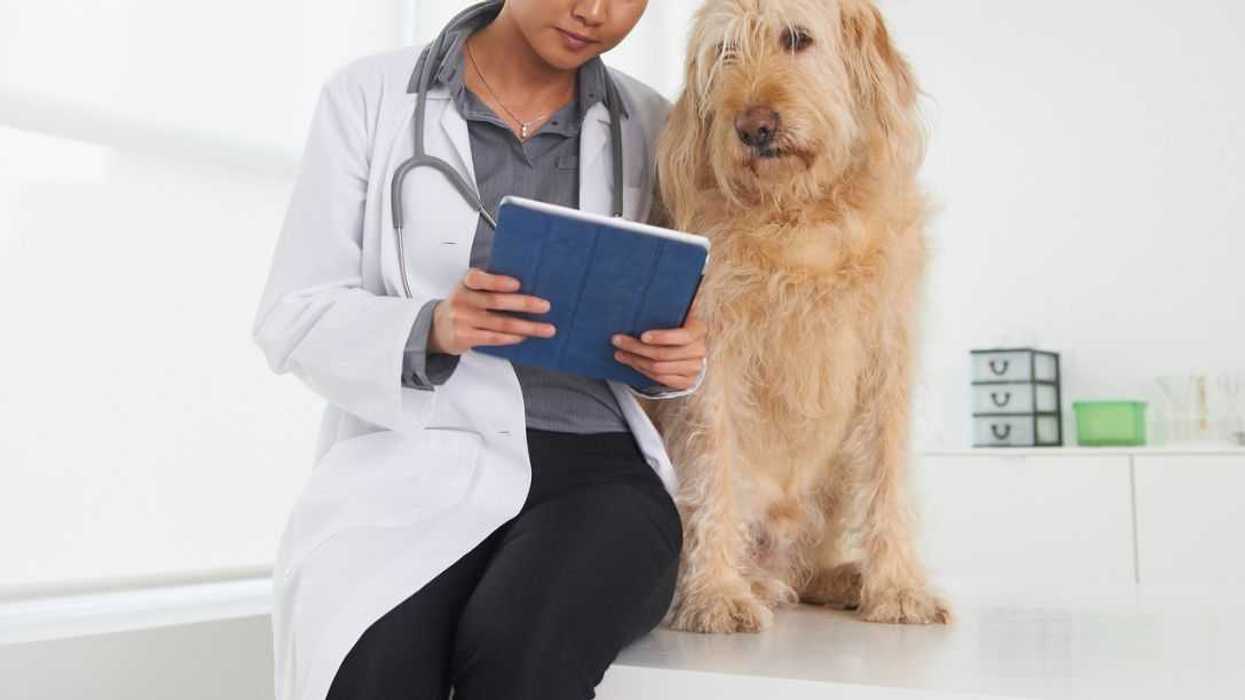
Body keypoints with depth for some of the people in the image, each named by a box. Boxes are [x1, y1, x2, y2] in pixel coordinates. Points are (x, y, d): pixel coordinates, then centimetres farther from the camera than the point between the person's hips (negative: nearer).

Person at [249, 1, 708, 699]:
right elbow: (294, 320, 1)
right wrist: (431, 328, -19)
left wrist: (685, 359, -7)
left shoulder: (652, 128, 10)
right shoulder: (370, 95, 5)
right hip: (412, 460, 0)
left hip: (597, 467, 1)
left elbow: (692, 324, 18)